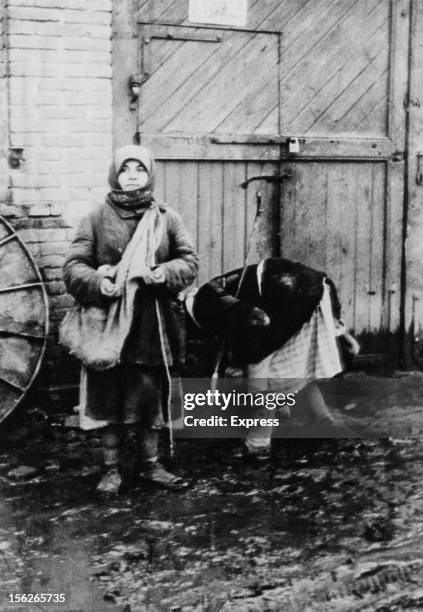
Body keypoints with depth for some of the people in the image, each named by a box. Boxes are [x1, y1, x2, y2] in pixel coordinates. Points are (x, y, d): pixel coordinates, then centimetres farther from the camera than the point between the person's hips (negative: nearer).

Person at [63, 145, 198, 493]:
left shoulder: (167, 218, 6)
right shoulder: (96, 219, 2)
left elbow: (190, 261, 4)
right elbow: (73, 267, -3)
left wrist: (165, 273, -17)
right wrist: (97, 283, -24)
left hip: (153, 325, 1)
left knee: (150, 399, 9)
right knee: (110, 399, 5)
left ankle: (150, 464, 26)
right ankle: (113, 468, 19)